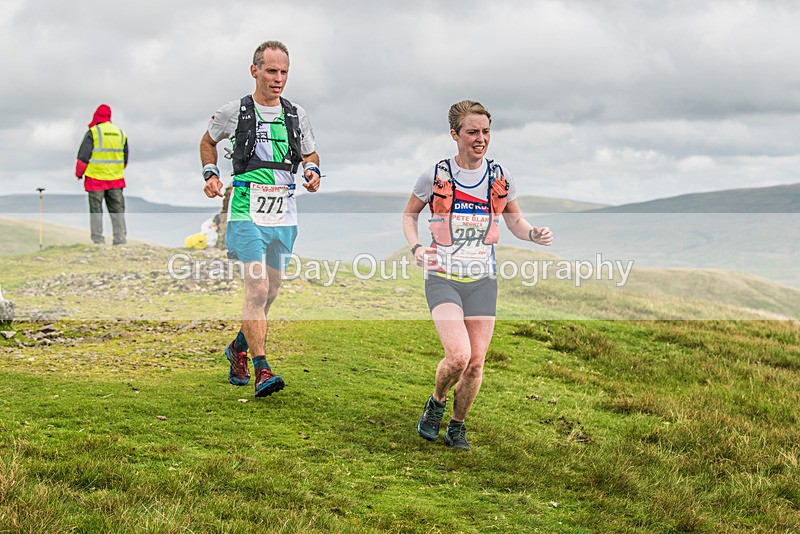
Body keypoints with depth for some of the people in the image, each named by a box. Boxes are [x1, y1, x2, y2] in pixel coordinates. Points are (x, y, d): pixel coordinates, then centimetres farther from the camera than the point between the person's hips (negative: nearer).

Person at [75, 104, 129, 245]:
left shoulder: (92, 133, -7)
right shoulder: (121, 133, 10)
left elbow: (83, 157, -7)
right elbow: (125, 159, 17)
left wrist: (78, 173, 8)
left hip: (96, 178, -4)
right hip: (116, 180, 4)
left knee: (96, 210, 2)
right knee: (117, 209, 9)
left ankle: (98, 240, -1)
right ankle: (121, 239, 5)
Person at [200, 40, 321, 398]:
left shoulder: (296, 115, 7)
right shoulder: (234, 112, -1)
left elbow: (310, 153, 20)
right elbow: (208, 141, 16)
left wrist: (312, 171, -1)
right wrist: (210, 174, 1)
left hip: (284, 214, 4)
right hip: (248, 211, -4)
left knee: (271, 290, 12)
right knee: (257, 288, -17)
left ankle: (239, 348, 36)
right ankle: (261, 369, -15)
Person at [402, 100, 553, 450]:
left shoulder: (500, 176, 3)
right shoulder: (436, 175, -5)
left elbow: (514, 221, 16)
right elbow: (409, 214, 10)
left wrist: (534, 234, -6)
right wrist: (416, 246, -9)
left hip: (482, 279, 3)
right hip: (442, 277, -3)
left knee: (476, 362, 2)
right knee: (458, 355, -19)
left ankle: (457, 427, 24)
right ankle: (436, 403, 12)